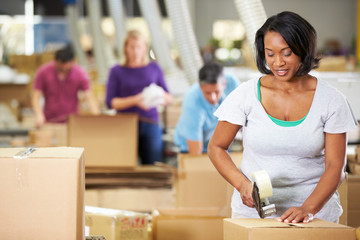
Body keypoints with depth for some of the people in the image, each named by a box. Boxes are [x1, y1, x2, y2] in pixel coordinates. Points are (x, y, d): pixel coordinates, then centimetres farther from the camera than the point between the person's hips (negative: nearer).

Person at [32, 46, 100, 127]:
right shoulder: (43, 72, -7)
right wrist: (39, 115, -22)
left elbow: (89, 98, -12)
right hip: (49, 122, 0)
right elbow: (36, 97, -6)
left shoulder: (80, 74, -7)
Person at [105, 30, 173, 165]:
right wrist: (135, 100, -17)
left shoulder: (154, 68, 11)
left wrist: (161, 97, -12)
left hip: (150, 124, 2)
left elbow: (169, 98, 12)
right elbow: (110, 102, -3)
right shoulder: (117, 71, 5)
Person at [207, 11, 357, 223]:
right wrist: (242, 184, -10)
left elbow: (335, 167, -3)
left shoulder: (331, 100, -1)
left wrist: (308, 209, -19)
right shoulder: (247, 94, 0)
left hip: (315, 208, -1)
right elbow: (216, 147, 8)